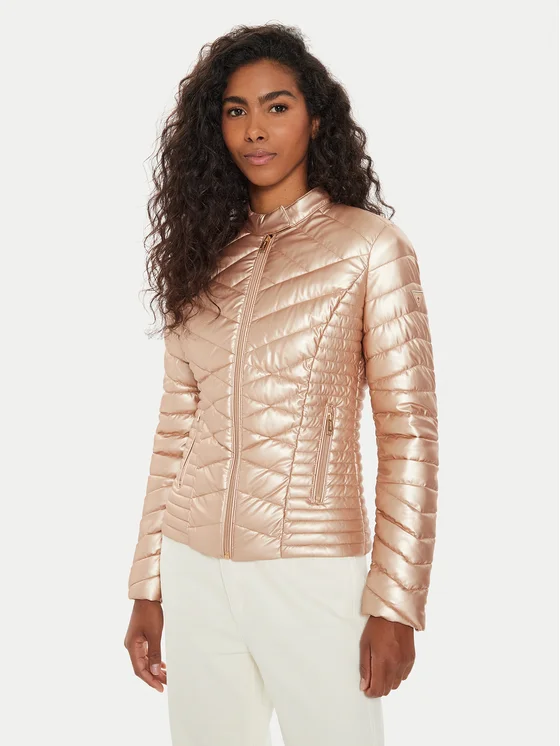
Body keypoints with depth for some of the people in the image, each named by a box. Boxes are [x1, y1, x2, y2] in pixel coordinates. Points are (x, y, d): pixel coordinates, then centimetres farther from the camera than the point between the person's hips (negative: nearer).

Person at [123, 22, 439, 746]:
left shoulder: (370, 246, -4)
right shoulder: (205, 254, 8)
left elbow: (408, 431, -6)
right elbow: (175, 428, 10)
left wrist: (395, 603, -10)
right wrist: (147, 586, 9)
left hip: (313, 576, -4)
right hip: (196, 576, 4)